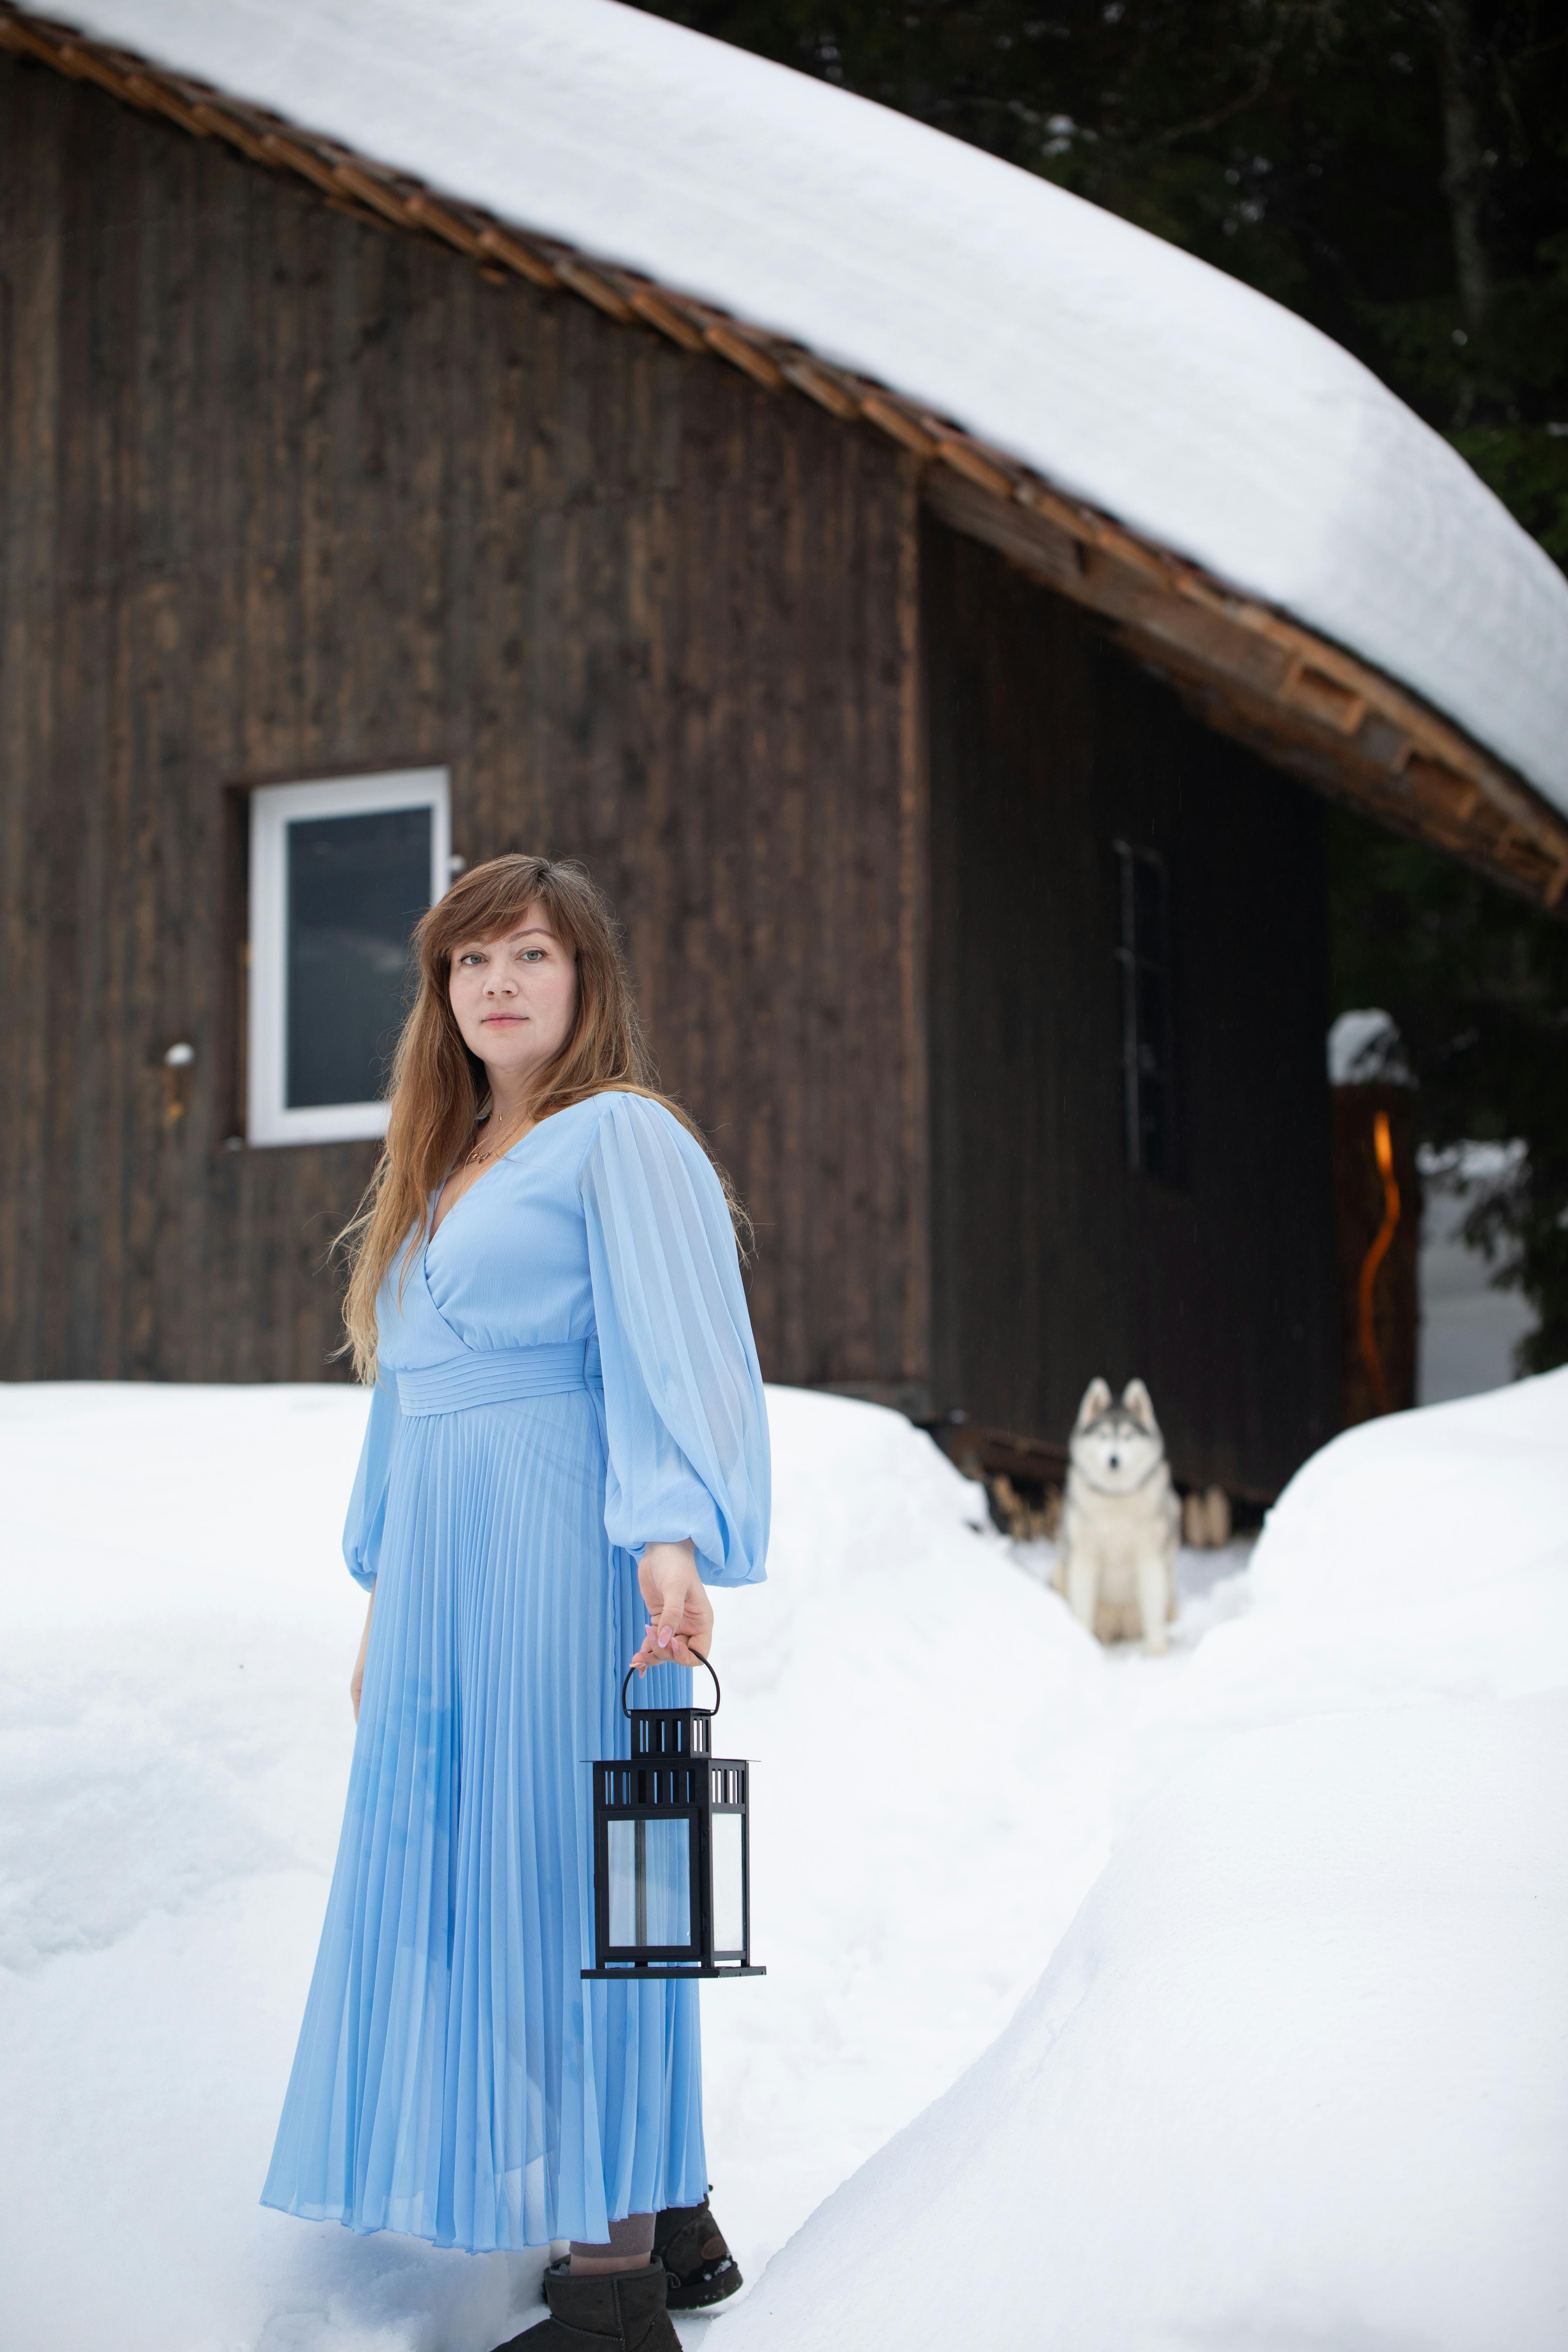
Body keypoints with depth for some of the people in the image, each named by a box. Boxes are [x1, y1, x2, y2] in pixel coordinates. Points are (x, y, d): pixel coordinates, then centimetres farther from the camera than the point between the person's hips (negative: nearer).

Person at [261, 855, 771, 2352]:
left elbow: (672, 1351, -14)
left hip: (557, 1557, -8)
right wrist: (382, 1600, 20)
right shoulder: (448, 1175, 22)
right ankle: (672, 2226, 17)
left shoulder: (621, 1136, -3)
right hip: (444, 1567, 9)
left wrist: (671, 1537, -28)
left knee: (566, 1884, -8)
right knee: (457, 1884, 8)